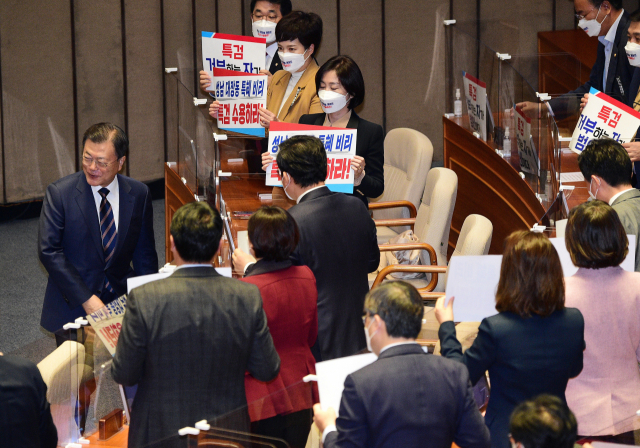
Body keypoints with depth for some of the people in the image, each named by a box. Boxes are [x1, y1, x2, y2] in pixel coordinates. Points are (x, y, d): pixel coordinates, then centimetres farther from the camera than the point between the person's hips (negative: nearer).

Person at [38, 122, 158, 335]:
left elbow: (145, 253, 11)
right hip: (72, 307, -2)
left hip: (121, 300, 2)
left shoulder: (139, 194, 4)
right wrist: (86, 299, -16)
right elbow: (49, 250, -10)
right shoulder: (59, 193, -5)